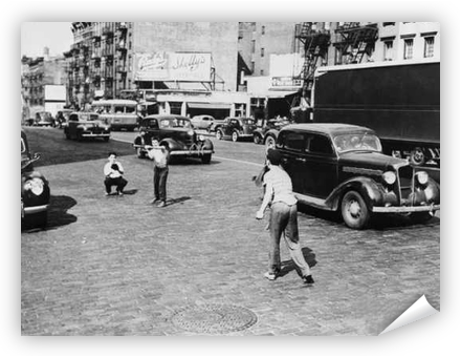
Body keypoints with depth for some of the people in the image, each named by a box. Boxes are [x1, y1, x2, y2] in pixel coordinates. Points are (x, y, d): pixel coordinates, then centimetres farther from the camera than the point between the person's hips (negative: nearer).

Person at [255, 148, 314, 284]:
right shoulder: (285, 174, 25)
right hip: (292, 205, 6)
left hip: (278, 205, -5)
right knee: (293, 241, 13)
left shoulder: (269, 175, 5)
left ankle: (273, 272, 20)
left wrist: (261, 210, -17)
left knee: (274, 241, 10)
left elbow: (269, 193, -10)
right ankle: (306, 272, 5)